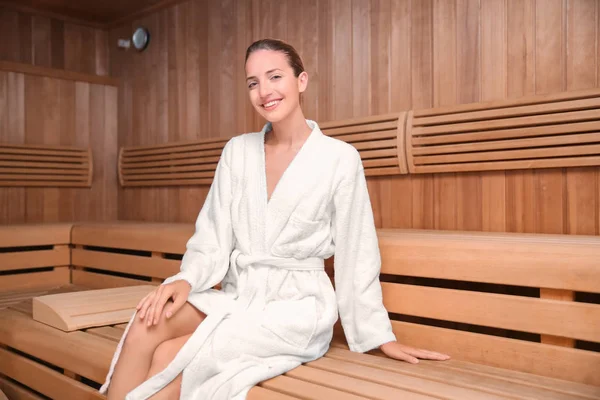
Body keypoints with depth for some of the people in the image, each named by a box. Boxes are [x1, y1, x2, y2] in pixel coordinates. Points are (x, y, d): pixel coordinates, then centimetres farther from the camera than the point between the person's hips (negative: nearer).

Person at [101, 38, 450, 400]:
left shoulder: (340, 158, -6)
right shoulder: (237, 150, 6)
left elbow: (355, 254, -1)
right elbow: (213, 236, 4)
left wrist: (380, 336, 2)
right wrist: (186, 280, -16)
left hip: (297, 307, -4)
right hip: (237, 297, 4)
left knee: (168, 358, -22)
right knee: (147, 324, -25)